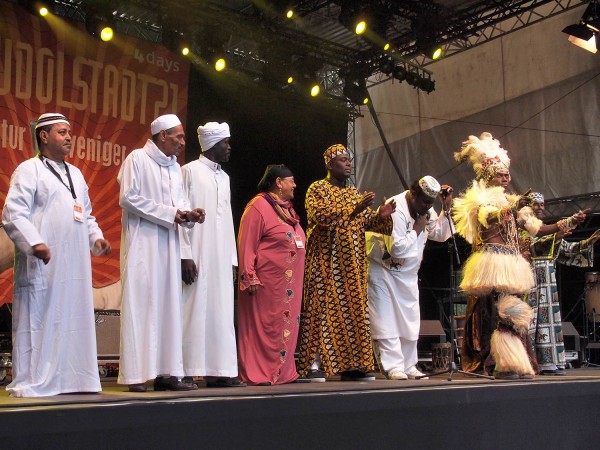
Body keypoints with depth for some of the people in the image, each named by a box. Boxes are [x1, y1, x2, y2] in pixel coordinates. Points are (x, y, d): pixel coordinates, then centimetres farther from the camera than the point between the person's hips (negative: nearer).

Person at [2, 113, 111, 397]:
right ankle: (29, 382, 4)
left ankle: (70, 379, 16)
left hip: (75, 265, 7)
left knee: (73, 321, 8)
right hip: (42, 264, -7)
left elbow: (87, 214, 26)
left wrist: (96, 237, 9)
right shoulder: (29, 170, -1)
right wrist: (35, 243, -23)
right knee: (37, 322, -4)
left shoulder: (75, 174, 21)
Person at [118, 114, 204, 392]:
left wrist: (189, 214, -6)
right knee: (141, 304, -7)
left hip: (168, 245, 7)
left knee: (168, 305, 3)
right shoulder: (137, 159, -4)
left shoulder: (175, 166, 17)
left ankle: (167, 372, 5)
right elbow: (128, 197, -12)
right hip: (142, 242, -7)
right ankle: (137, 375, -5)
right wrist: (169, 213, -13)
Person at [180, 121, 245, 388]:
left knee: (221, 313, 4)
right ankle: (186, 371, -1)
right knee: (194, 311, -6)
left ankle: (219, 371, 7)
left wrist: (233, 259, 12)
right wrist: (184, 256, -15)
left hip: (221, 259, 7)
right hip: (197, 258, -7)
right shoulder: (190, 171, -2)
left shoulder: (224, 177, 19)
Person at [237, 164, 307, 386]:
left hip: (289, 282, 8)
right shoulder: (259, 206, -8)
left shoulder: (286, 208, 18)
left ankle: (284, 372, 17)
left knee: (287, 326, 10)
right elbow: (246, 244, -13)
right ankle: (259, 374, 3)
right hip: (268, 282, -8)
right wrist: (249, 277, -19)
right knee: (266, 326, -4)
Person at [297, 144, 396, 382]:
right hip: (326, 261, -6)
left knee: (353, 308, 3)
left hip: (352, 262, 6)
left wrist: (381, 215, -6)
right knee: (323, 306, -8)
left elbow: (366, 222, 14)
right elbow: (320, 215, -18)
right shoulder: (318, 189, -1)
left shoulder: (355, 193, 19)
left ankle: (350, 365, 7)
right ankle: (316, 363, -5)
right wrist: (352, 210, -25)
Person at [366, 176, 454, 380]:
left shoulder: (425, 208, 3)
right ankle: (393, 367, -6)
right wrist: (417, 229, -17)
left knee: (410, 321, 8)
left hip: (408, 273, 8)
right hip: (383, 270, -8)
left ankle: (408, 366, 16)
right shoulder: (396, 209, -24)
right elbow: (398, 249, -27)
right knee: (386, 321, -8)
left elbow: (440, 234, 8)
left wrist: (446, 209, -3)